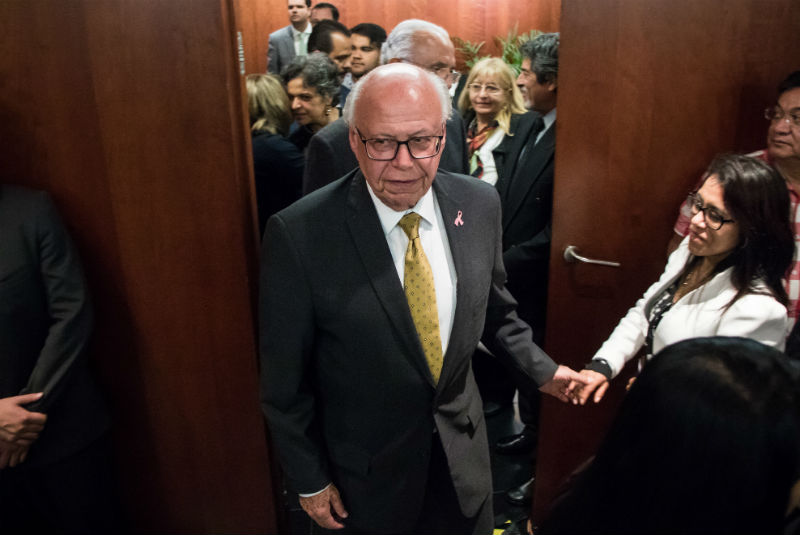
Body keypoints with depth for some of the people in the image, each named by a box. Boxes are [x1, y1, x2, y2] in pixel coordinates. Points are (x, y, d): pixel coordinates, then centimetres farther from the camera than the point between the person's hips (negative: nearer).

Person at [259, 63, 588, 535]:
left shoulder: (480, 205, -10)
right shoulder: (298, 234, -23)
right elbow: (285, 376, -13)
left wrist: (542, 370, 1)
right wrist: (310, 481, -6)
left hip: (463, 446, 4)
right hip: (368, 466, -3)